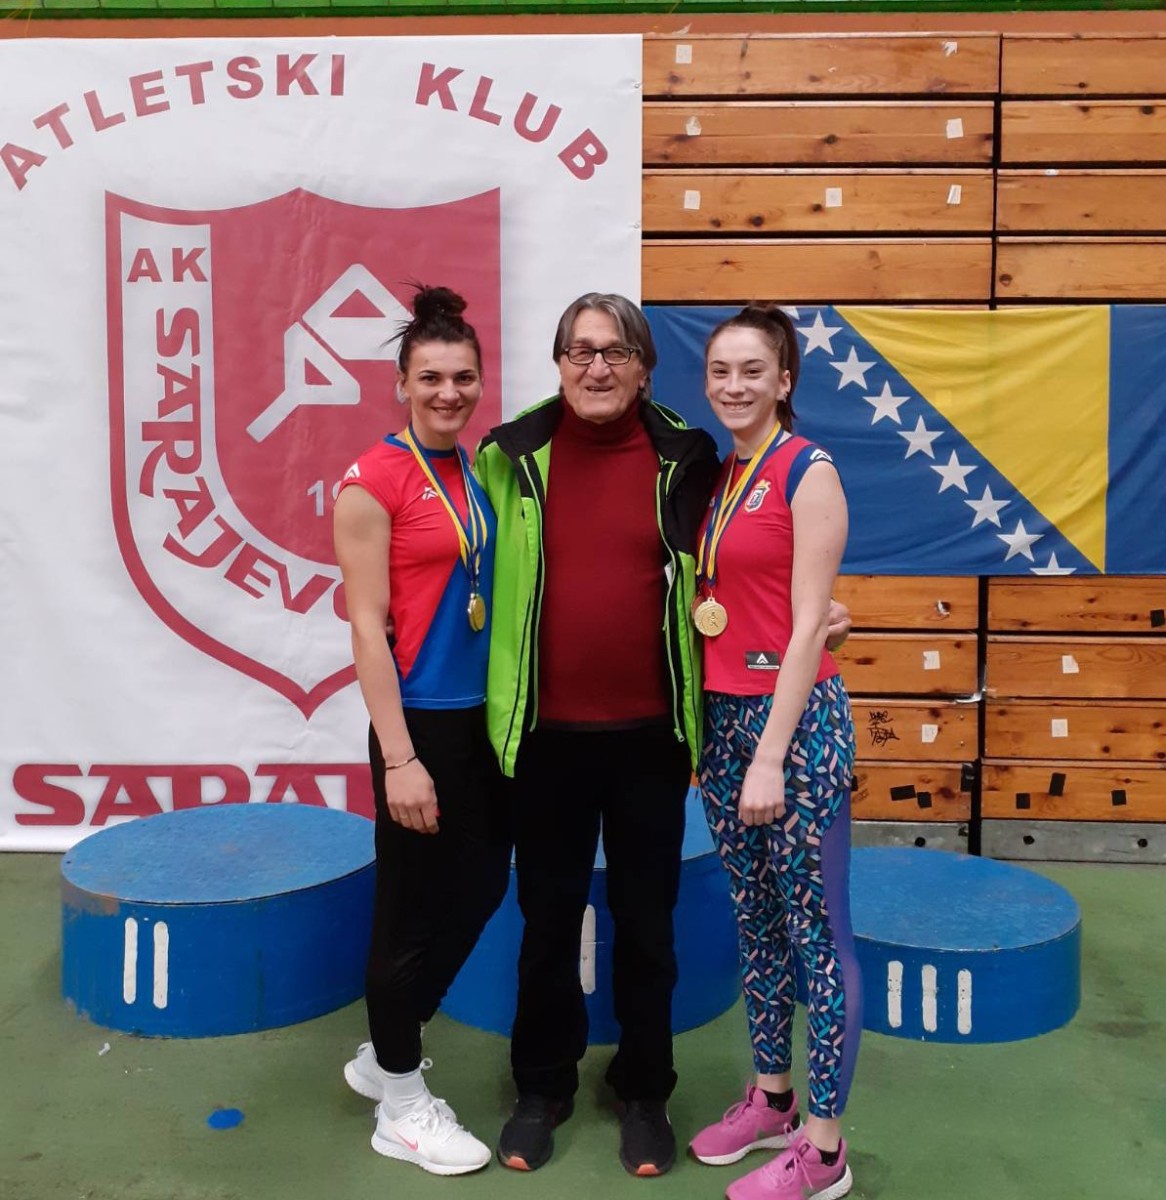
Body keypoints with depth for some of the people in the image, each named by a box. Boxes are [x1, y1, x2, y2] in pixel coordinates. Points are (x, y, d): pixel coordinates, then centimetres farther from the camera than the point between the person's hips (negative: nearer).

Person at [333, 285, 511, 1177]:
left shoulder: (481, 471, 8)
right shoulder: (373, 481, -13)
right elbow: (368, 628, -15)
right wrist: (399, 757, -17)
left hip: (487, 715, 8)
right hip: (421, 721, -8)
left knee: (483, 887, 16)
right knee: (416, 907, 5)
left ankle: (385, 1056, 36)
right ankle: (401, 1106, 25)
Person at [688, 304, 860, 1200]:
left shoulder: (808, 471, -10)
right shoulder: (721, 478, 12)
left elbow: (808, 626, -15)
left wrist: (771, 758, -18)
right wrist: (706, 730, 9)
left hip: (796, 720, -7)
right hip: (724, 716, 8)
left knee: (817, 929, 2)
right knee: (756, 921, 17)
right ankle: (771, 1098, 33)